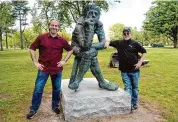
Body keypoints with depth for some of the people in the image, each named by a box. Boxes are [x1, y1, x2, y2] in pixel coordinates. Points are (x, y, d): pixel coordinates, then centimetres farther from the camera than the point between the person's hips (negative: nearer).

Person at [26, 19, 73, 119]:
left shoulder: (62, 40, -1)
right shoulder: (41, 37, -5)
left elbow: (71, 50, 13)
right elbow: (32, 49, 3)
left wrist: (64, 61, 4)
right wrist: (35, 62, -3)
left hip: (57, 69, 2)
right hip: (43, 69, -1)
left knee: (57, 89, 13)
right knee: (38, 90, 4)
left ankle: (55, 106, 33)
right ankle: (33, 110, 22)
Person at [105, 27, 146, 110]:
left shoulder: (135, 43, -5)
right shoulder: (119, 43, 1)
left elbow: (144, 52, 1)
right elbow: (110, 42, 6)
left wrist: (140, 62, -8)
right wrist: (107, 43, -18)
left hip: (134, 70, -1)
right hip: (124, 71, 1)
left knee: (135, 87, 13)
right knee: (127, 88, 5)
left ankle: (135, 103, 29)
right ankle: (129, 104, 15)